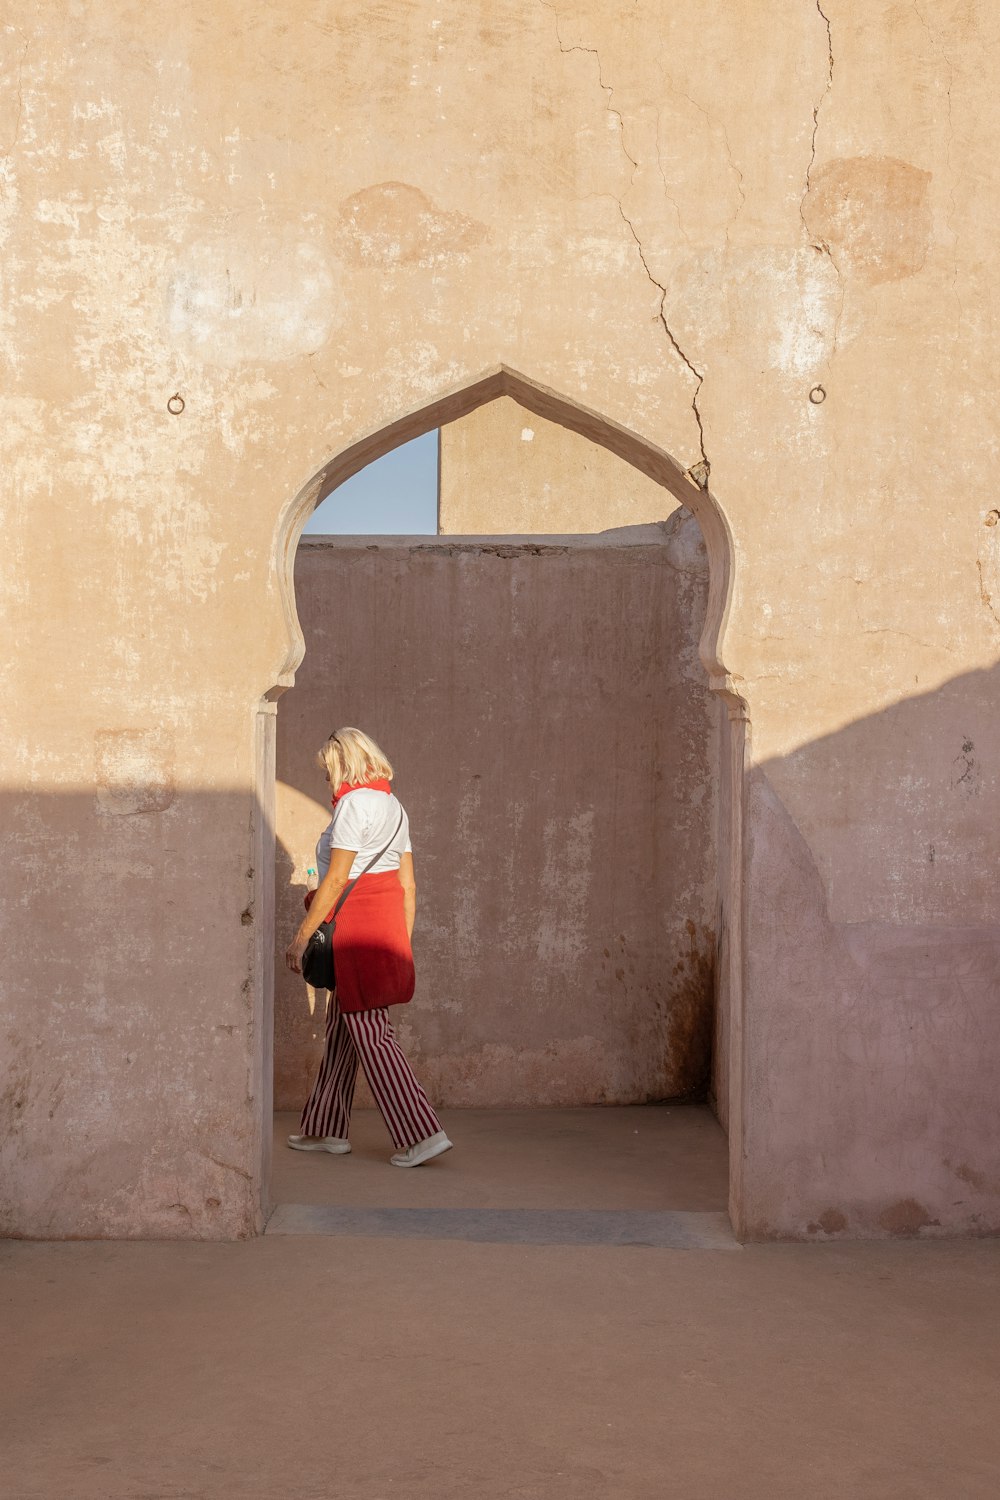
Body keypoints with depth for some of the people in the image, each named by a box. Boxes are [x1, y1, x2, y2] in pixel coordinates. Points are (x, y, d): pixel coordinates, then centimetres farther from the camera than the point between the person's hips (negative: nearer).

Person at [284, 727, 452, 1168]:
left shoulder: (353, 803, -10)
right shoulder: (392, 805, 16)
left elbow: (337, 878, -15)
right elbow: (408, 885, 16)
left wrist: (303, 934, -10)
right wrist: (402, 943, 19)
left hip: (356, 920, -9)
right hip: (389, 916, 9)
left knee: (370, 1034, -6)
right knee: (341, 1028, 16)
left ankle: (421, 1134, -9)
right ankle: (327, 1130, 23)